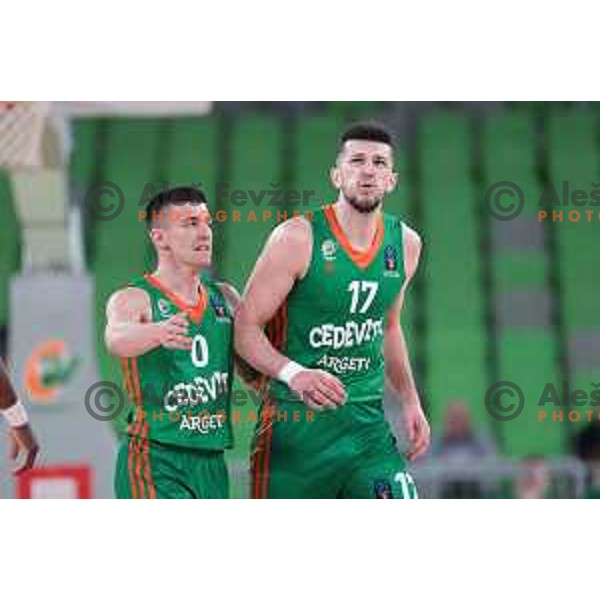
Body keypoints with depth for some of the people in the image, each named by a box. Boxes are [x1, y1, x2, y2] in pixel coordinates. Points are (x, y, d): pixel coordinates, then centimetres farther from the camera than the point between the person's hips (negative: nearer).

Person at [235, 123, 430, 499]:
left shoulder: (405, 244, 7)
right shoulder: (297, 239, -11)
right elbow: (246, 327, -11)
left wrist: (410, 400, 17)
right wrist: (292, 374, -28)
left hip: (368, 423, 4)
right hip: (296, 422, -4)